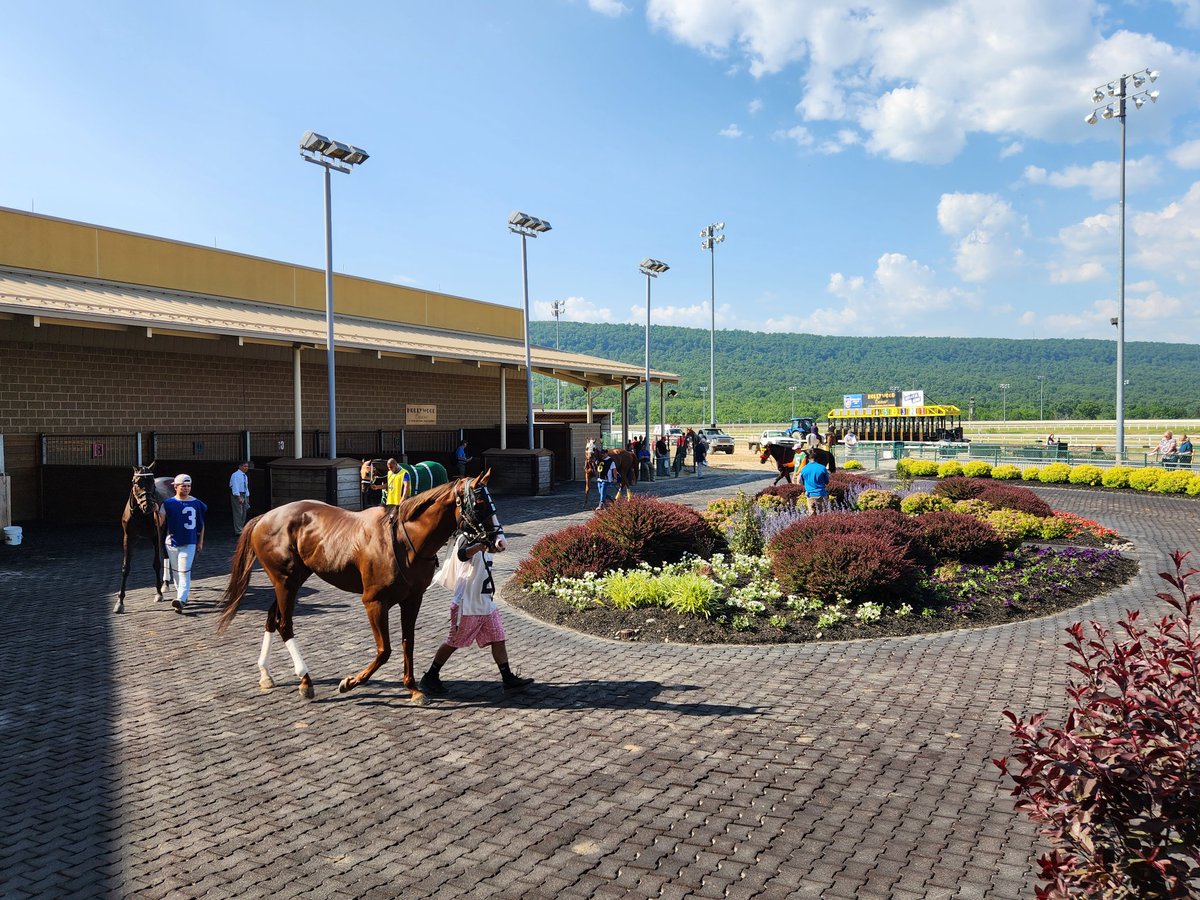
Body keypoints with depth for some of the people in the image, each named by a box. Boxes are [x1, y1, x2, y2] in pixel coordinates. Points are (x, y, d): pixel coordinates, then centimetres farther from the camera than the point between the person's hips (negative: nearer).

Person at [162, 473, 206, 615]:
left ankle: (181, 600, -17)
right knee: (175, 571, 14)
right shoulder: (168, 503, 0)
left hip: (189, 543, -2)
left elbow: (201, 524, 8)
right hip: (172, 542, 2)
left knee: (184, 572, -10)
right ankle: (181, 595, 32)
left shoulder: (196, 503, 1)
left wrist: (200, 541, 7)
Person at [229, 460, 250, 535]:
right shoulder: (236, 475, -12)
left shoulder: (245, 476, 15)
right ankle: (238, 531, -6)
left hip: (244, 495, 9)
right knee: (238, 513, -8)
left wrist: (247, 497, 15)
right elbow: (235, 487, -20)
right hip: (237, 495, -9)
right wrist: (239, 498, -26)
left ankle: (242, 529, 20)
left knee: (244, 513, 11)